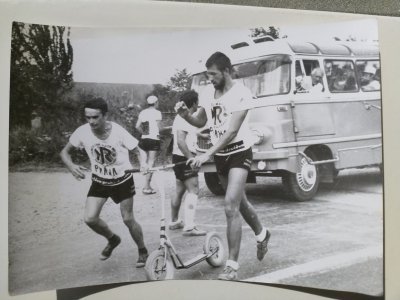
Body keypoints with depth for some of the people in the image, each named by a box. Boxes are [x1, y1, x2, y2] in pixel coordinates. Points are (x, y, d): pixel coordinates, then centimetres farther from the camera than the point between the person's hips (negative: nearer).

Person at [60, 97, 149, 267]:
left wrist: (143, 163, -37)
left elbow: (139, 150, -15)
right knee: (90, 219, -9)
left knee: (128, 219, 2)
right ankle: (113, 239, 22)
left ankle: (142, 251, 28)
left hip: (122, 180, -3)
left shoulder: (118, 132, -24)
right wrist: (71, 166, -24)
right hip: (99, 181, 3)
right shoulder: (83, 132, -17)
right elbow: (65, 152, -3)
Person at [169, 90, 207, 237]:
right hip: (184, 158, -11)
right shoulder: (185, 119, -16)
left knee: (180, 190, 18)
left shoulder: (181, 117, 16)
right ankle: (189, 227, -16)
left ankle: (174, 222, 28)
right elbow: (180, 141, -25)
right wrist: (191, 157, -28)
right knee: (193, 190, -12)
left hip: (180, 157, 11)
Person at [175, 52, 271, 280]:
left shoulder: (241, 94, -18)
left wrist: (207, 155, -33)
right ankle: (262, 234, 46)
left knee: (231, 207, -16)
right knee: (240, 201, 20)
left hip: (239, 153, -7)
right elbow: (200, 122, 14)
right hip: (220, 155, 7)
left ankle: (232, 265, -6)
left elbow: (232, 130, -26)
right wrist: (185, 115, -8)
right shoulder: (207, 93, 2)